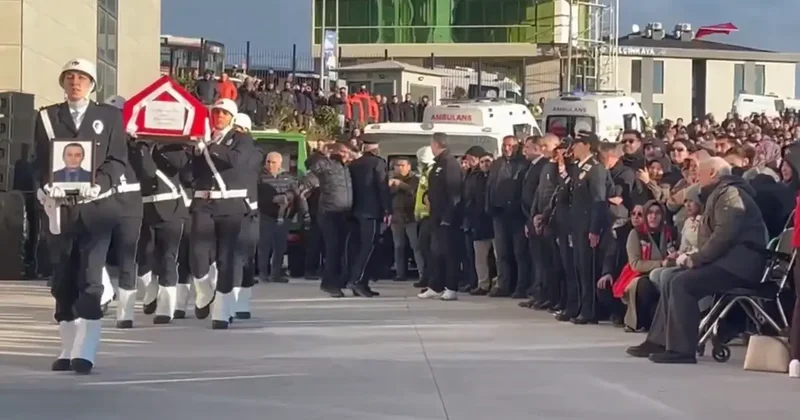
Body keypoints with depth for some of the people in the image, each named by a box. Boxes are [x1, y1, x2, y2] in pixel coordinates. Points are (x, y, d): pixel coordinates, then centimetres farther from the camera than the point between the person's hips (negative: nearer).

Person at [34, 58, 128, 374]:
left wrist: (99, 183, -16)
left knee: (90, 278, -8)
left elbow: (118, 159, 1)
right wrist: (47, 184, -14)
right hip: (59, 208, 2)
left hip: (95, 208, -2)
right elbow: (40, 160, 5)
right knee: (63, 280, 6)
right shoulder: (46, 117, 10)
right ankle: (68, 349, 14)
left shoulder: (109, 116, 7)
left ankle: (85, 353, -11)